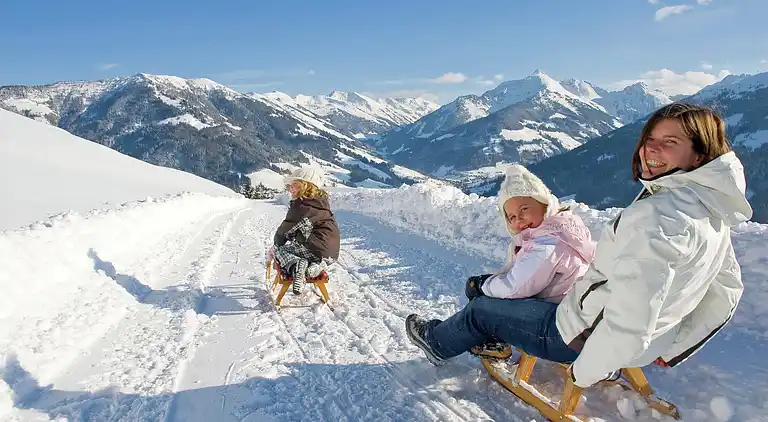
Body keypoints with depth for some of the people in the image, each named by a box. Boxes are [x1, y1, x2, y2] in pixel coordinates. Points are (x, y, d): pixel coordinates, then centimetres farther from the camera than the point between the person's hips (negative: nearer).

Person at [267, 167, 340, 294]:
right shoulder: (321, 202, 17)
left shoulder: (300, 205, -8)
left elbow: (286, 230, -1)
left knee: (278, 250, 10)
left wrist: (276, 244, 19)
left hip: (317, 249, -8)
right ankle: (316, 264, 7)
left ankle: (295, 265, -19)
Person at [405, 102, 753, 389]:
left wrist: (587, 370, -19)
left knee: (482, 308, 12)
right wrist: (673, 347, 17)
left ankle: (438, 342, 41)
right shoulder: (712, 212, -1)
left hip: (586, 336, -8)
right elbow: (727, 290, 11)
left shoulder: (660, 214, -32)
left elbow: (630, 316, -36)